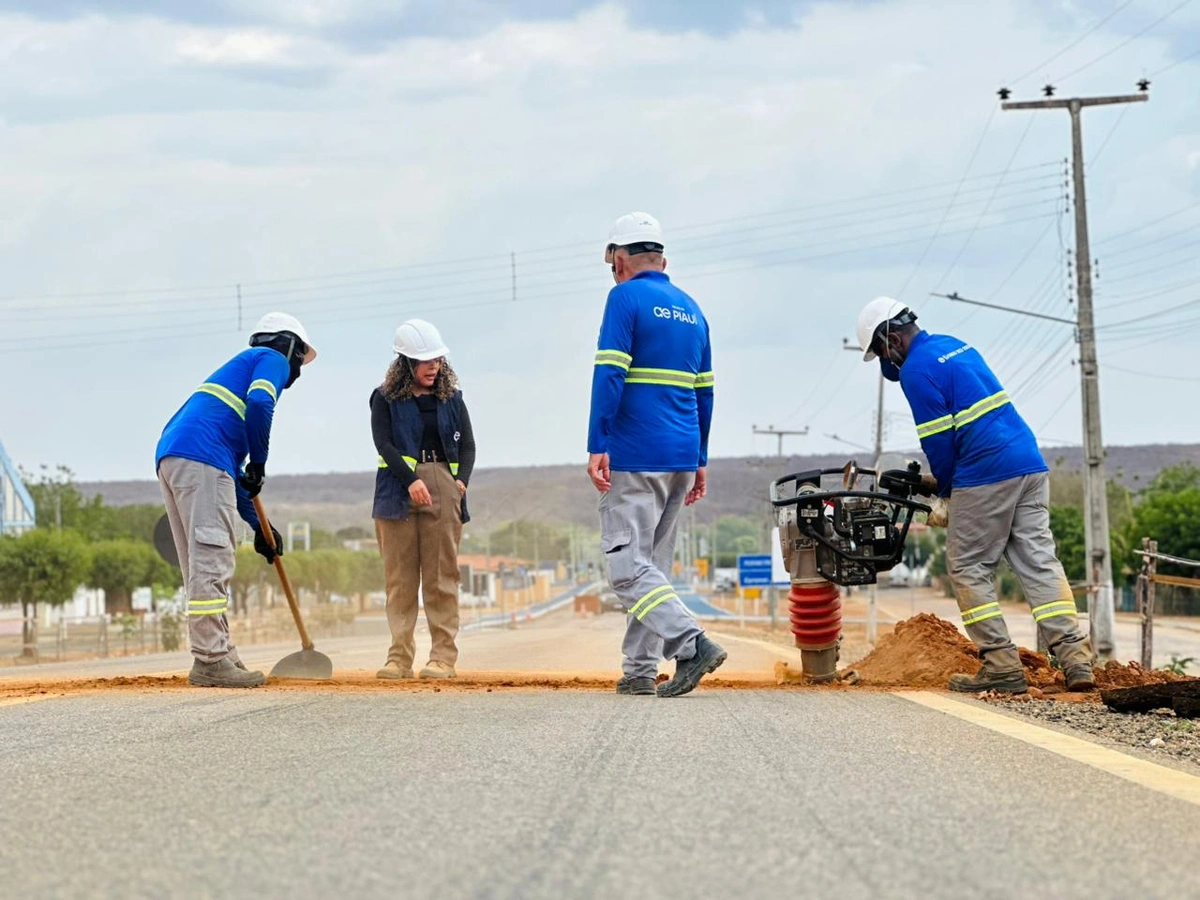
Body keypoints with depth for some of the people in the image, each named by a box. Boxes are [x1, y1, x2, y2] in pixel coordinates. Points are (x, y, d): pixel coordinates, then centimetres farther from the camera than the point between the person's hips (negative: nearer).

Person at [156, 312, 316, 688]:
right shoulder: (273, 359, 11)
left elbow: (231, 473, 32)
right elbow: (259, 402, -14)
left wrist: (259, 526, 30)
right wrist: (259, 463, -4)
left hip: (168, 458, 9)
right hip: (201, 458, -9)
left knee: (202, 566, 12)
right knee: (211, 562, -10)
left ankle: (221, 657, 14)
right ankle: (210, 661, -13)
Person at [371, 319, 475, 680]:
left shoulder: (451, 398, 14)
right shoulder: (385, 398, 7)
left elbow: (468, 445, 12)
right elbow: (384, 443, -4)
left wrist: (462, 480, -6)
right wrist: (411, 480, -16)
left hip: (443, 489, 1)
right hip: (397, 491, -1)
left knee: (441, 576, -2)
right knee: (400, 576, -1)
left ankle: (443, 657, -1)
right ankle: (400, 658, 1)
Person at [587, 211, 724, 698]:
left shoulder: (626, 297, -5)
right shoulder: (691, 309, 17)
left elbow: (609, 374, -15)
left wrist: (597, 446, -17)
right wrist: (700, 462, 23)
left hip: (635, 458, -8)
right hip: (682, 458, 8)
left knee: (627, 565, -9)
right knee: (653, 562, 13)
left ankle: (691, 644, -24)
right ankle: (639, 669, 10)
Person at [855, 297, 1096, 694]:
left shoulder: (917, 370, -8)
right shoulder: (954, 345, 20)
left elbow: (938, 440, -8)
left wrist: (946, 497, 5)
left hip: (985, 476, -8)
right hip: (1031, 465, 8)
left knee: (969, 570, 2)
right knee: (1040, 563, 5)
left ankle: (1002, 666, -2)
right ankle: (1076, 659, -4)